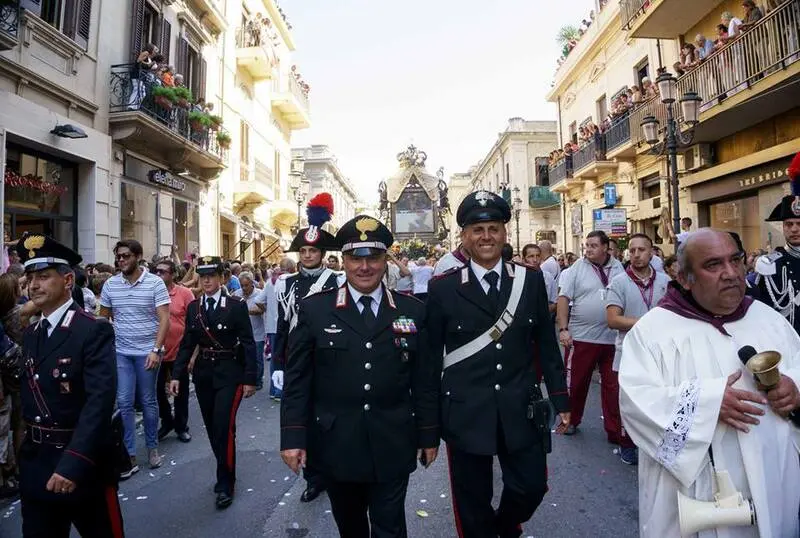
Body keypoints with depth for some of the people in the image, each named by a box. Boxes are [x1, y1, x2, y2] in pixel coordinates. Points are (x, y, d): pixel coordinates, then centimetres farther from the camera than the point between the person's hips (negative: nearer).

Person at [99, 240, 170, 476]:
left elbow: (164, 319, -11)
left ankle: (152, 448, 26)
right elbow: (103, 318, 12)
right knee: (124, 402, 3)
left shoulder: (155, 283, -9)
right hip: (120, 352, 3)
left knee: (148, 401, 9)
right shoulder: (110, 284, 2)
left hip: (147, 352, -2)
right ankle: (129, 456, 13)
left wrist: (156, 350, -18)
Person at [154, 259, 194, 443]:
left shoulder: (185, 293, -9)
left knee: (181, 392, 11)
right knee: (158, 390, 15)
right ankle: (167, 422, 35)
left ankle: (181, 426, 27)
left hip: (179, 352, -3)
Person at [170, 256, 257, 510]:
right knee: (213, 428, 13)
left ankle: (225, 484, 7)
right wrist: (176, 375, 1)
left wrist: (250, 379, -11)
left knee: (224, 427, -9)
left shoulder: (236, 305, -8)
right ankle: (226, 471, 32)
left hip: (229, 373, -5)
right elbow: (187, 343, 9)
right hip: (203, 373, 5)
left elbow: (248, 344, -8)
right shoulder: (193, 307, 5)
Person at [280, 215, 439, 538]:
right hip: (336, 446, 1)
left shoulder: (412, 311, -2)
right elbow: (297, 378, -3)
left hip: (393, 448, 0)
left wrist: (429, 435, 5)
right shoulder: (315, 309, -5)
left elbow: (425, 380, 2)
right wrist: (293, 436, -6)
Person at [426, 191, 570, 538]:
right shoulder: (443, 289, -7)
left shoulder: (531, 281, 0)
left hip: (521, 409, 2)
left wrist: (560, 399, 6)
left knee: (531, 486, 16)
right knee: (472, 503, 13)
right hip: (466, 413, -2)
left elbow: (546, 344, 6)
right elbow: (431, 355, -2)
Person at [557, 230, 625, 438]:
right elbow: (563, 298, -4)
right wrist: (563, 329, -11)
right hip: (581, 336, -2)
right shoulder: (577, 268, -3)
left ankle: (614, 430, 22)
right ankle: (571, 420, 29)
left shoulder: (618, 268, 4)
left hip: (612, 338, 2)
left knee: (613, 386, 9)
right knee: (576, 382, 10)